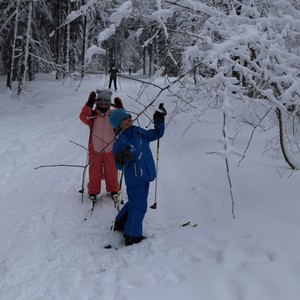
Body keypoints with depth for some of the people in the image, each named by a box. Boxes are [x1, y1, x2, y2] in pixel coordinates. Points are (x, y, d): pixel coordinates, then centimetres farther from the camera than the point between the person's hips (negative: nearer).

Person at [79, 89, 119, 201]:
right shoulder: (93, 115, -4)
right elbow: (83, 117, -22)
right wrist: (89, 104, -29)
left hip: (110, 149, 1)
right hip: (95, 149, -1)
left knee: (111, 171, 14)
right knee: (94, 171, 10)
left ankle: (113, 189, 33)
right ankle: (93, 190, 27)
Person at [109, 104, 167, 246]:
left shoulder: (139, 132, 5)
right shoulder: (120, 141, -15)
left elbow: (157, 134, 16)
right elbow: (119, 165, -15)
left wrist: (159, 120, 2)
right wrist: (121, 160, -37)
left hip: (145, 176, 8)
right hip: (134, 179, -8)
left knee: (135, 203, 22)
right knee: (139, 207, -4)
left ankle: (121, 224, 41)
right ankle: (132, 236, 12)